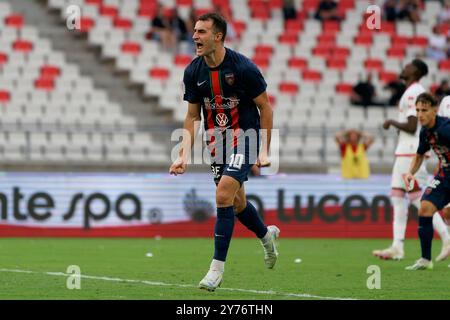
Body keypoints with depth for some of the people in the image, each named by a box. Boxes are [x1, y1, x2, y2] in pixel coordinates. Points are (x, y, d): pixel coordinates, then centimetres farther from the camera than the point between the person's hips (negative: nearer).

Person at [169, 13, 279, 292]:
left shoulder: (243, 68, -18)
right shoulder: (193, 72, -4)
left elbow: (265, 108, -8)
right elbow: (192, 117, 5)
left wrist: (264, 151, -11)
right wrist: (184, 156, -5)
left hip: (245, 138, -6)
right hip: (216, 142, 6)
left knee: (224, 195, -20)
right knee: (236, 201, 15)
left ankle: (217, 267, -11)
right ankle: (267, 234, 47)